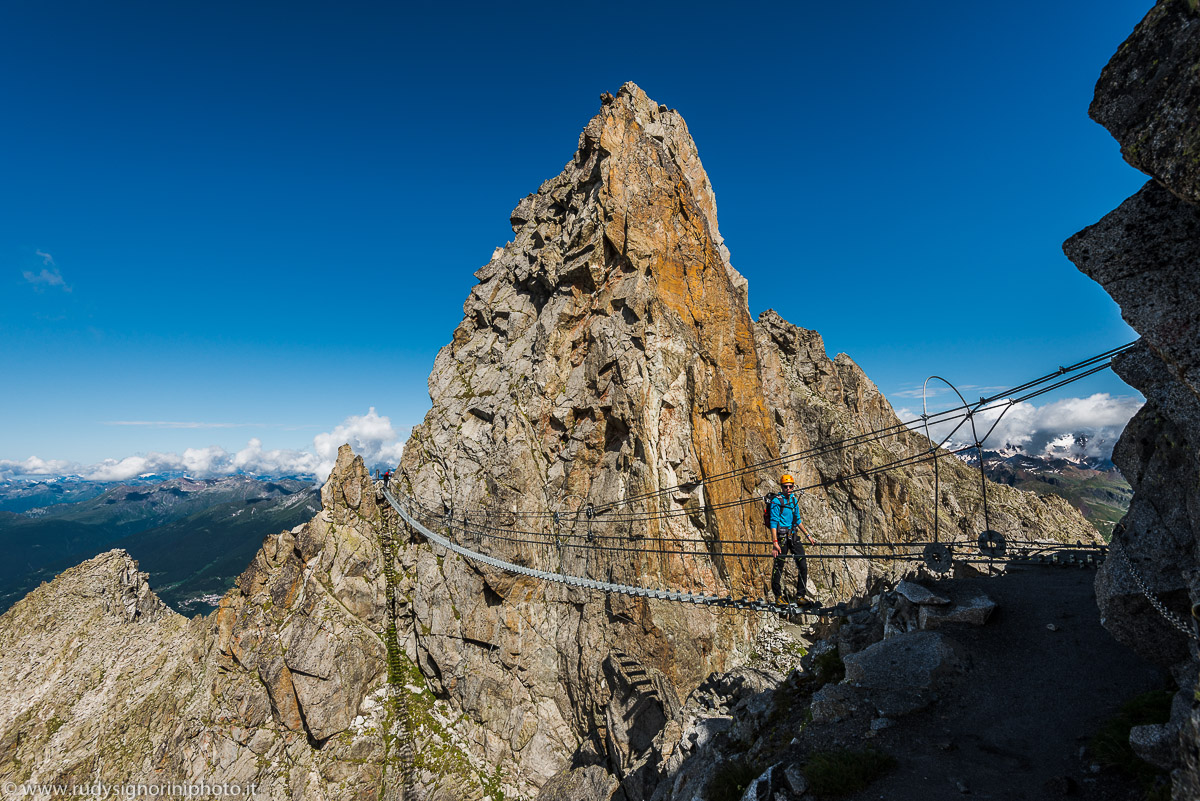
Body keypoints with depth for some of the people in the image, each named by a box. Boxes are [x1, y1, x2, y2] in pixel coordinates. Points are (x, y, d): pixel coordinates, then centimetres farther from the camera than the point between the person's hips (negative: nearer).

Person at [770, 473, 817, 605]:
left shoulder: (794, 500, 11)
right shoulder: (777, 501, -10)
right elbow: (773, 523, -14)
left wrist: (808, 536, 20)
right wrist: (775, 543, -21)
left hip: (794, 536, 7)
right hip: (782, 536, -7)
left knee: (803, 565, 3)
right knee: (778, 566, 1)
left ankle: (800, 596, 14)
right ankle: (777, 596, 16)